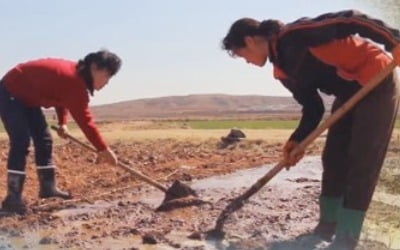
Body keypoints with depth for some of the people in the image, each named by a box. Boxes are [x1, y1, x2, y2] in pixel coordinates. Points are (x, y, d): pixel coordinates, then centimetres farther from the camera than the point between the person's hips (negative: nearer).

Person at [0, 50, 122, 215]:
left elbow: (62, 98, 16)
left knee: (44, 140, 9)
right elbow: (84, 119, -33)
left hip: (27, 97, 10)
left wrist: (62, 122, 4)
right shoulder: (73, 80, -33)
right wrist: (103, 149, -30)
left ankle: (48, 187, 18)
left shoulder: (77, 76, -2)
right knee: (21, 142, -19)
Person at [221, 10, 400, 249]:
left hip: (378, 79, -9)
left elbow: (348, 22, -26)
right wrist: (298, 140, -3)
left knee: (361, 165, -7)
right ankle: (327, 227, 20)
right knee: (333, 160, 8)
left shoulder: (296, 34, -20)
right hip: (349, 92, 9)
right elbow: (313, 107, 9)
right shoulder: (283, 70, 5)